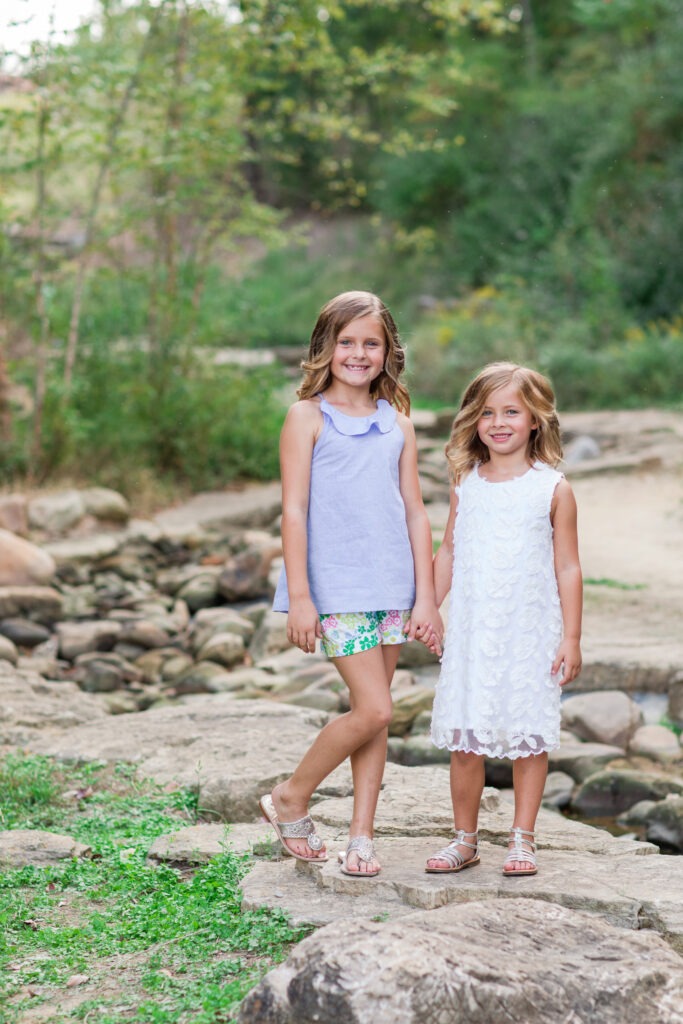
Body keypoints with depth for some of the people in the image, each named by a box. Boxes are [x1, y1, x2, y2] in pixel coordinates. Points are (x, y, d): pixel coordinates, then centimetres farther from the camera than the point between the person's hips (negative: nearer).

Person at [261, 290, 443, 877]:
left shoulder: (397, 422, 11)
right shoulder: (309, 417, -1)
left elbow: (415, 513, 11)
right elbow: (294, 510, -6)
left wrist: (426, 597, 5)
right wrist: (299, 597, -12)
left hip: (393, 586, 5)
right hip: (336, 586, -5)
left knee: (375, 715, 7)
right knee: (372, 709, -10)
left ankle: (362, 837, 16)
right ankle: (290, 800, 11)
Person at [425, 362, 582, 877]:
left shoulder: (553, 489, -2)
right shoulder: (466, 485, 6)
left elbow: (568, 567, -1)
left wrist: (572, 637, -4)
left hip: (530, 635, -2)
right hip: (471, 633, 2)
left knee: (529, 737, 3)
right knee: (464, 739, 5)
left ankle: (522, 839, 16)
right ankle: (465, 839, 18)